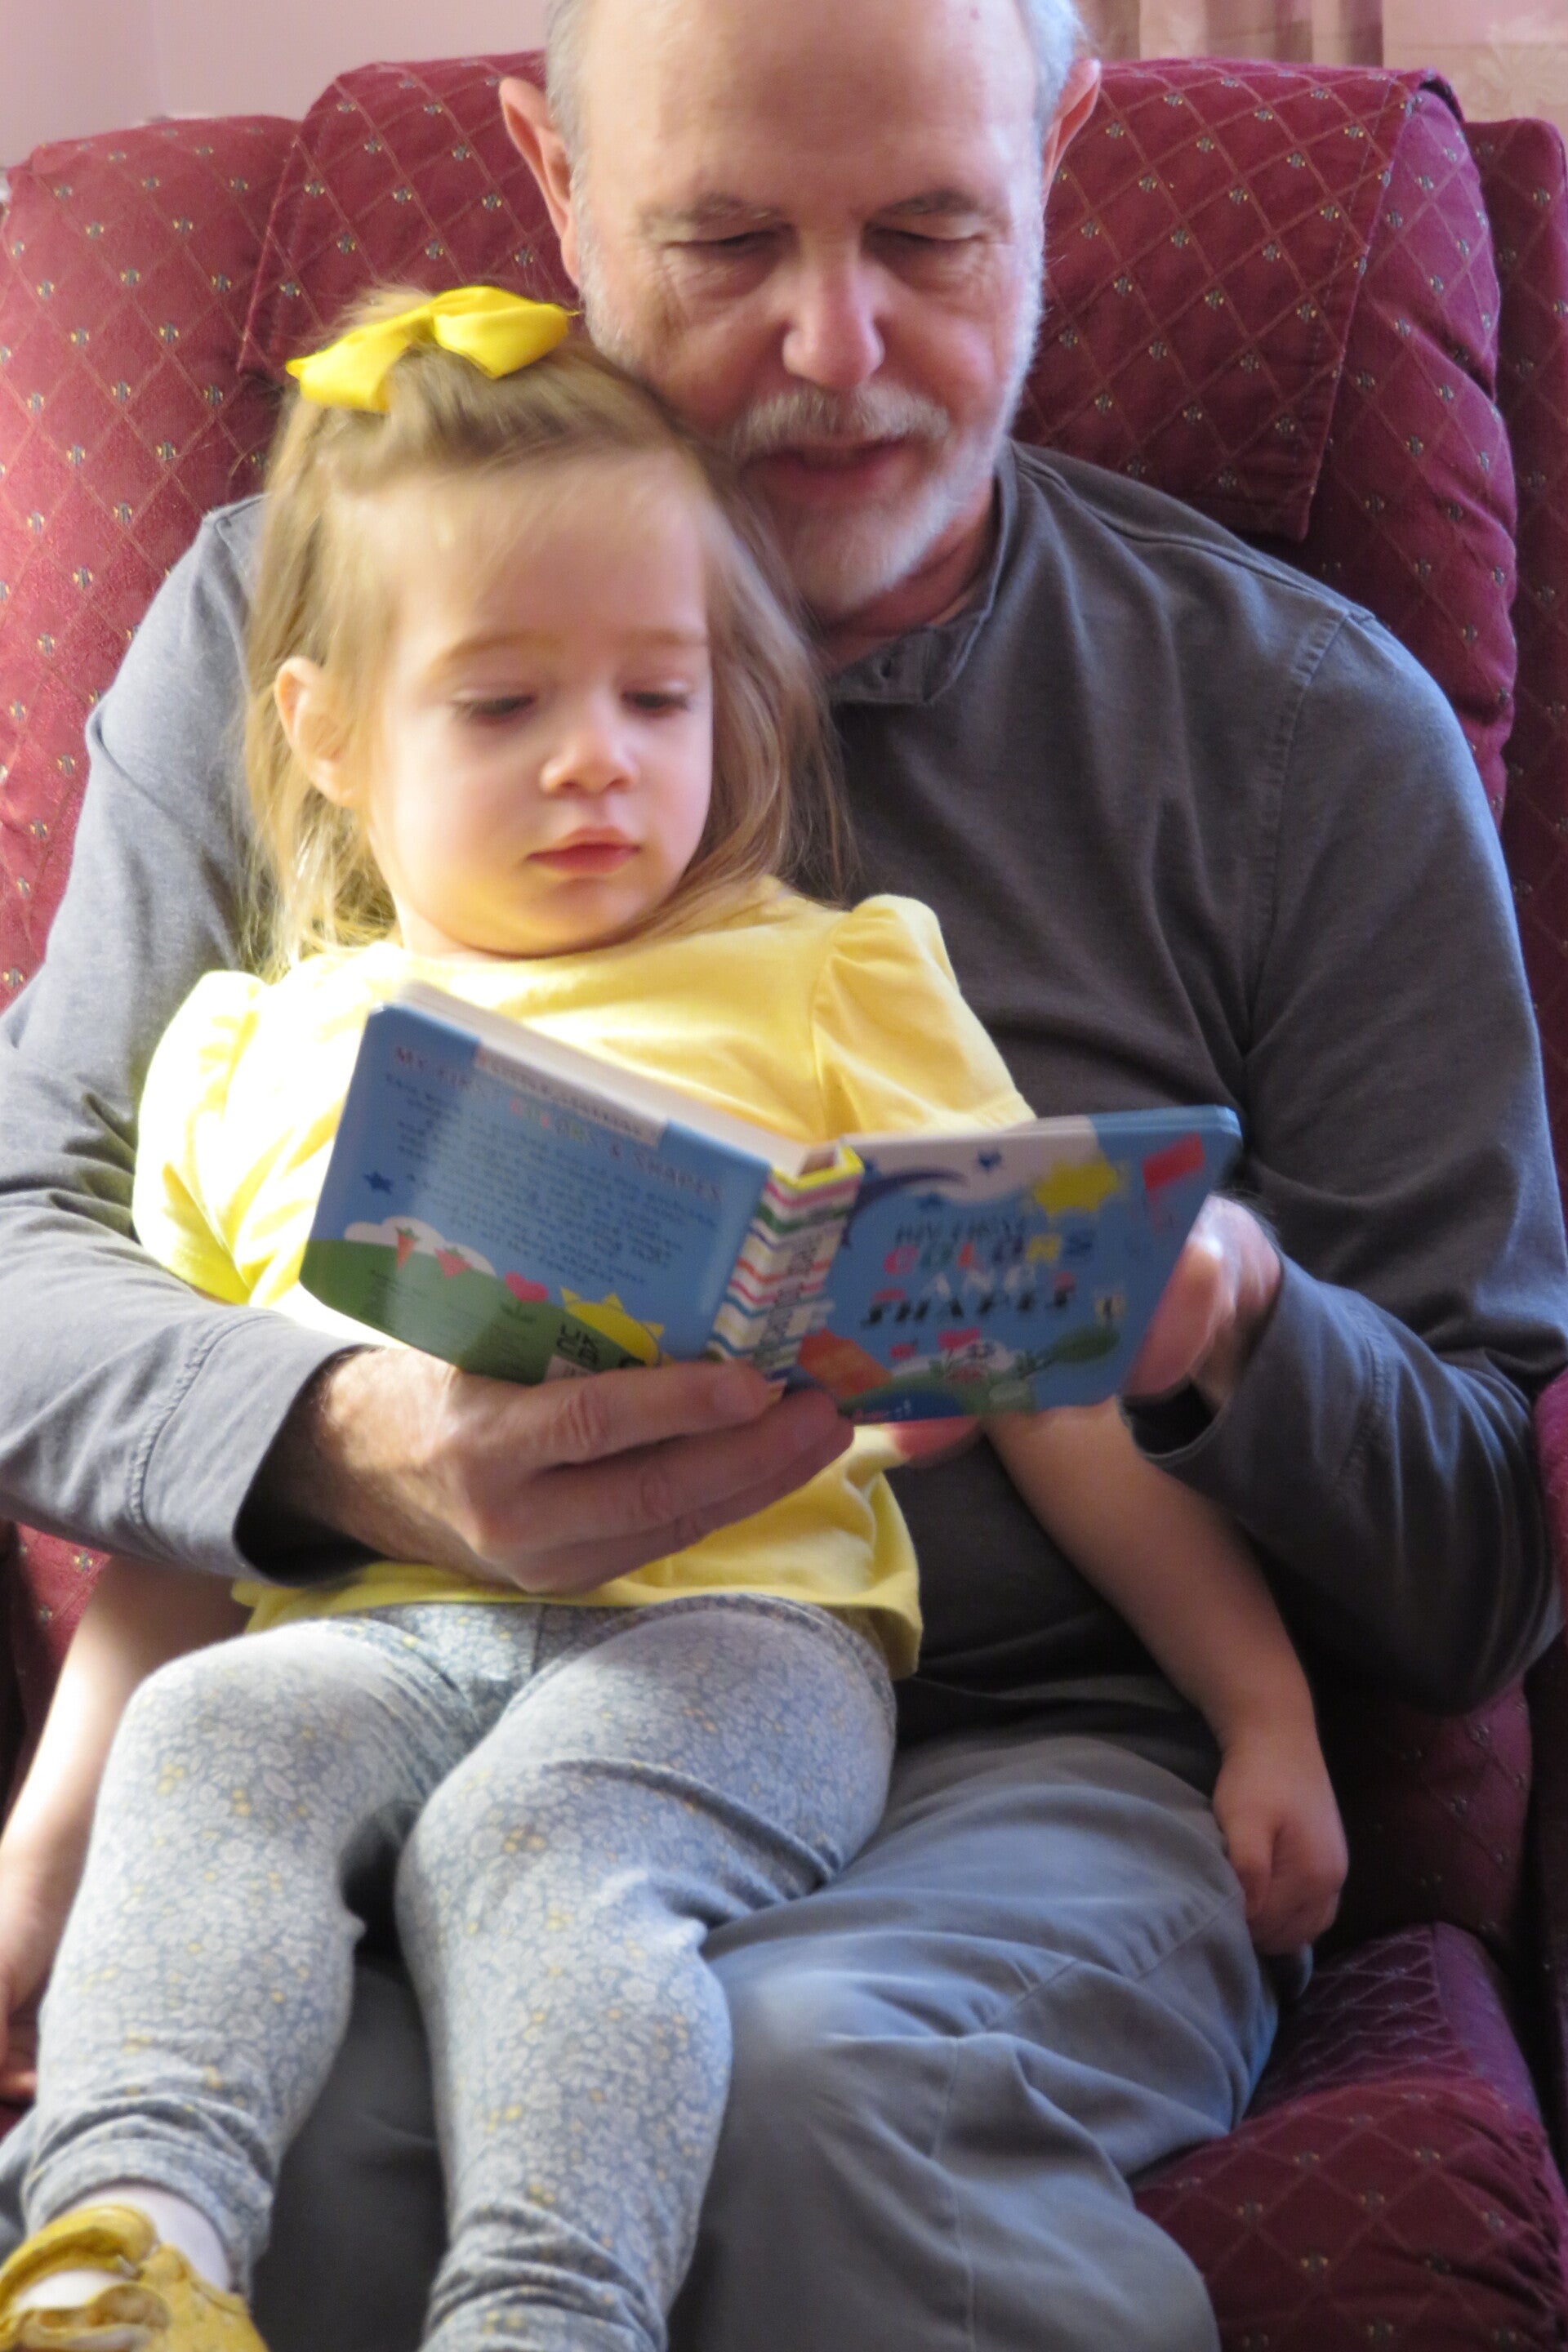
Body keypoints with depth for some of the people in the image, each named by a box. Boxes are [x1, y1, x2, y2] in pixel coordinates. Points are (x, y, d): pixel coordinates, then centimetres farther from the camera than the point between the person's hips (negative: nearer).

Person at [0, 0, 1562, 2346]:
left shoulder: (1312, 727, 8)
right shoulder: (277, 626, 11)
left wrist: (1229, 1331, -15)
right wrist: (350, 1444, -19)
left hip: (1027, 1741, 0)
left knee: (793, 2083, -36)